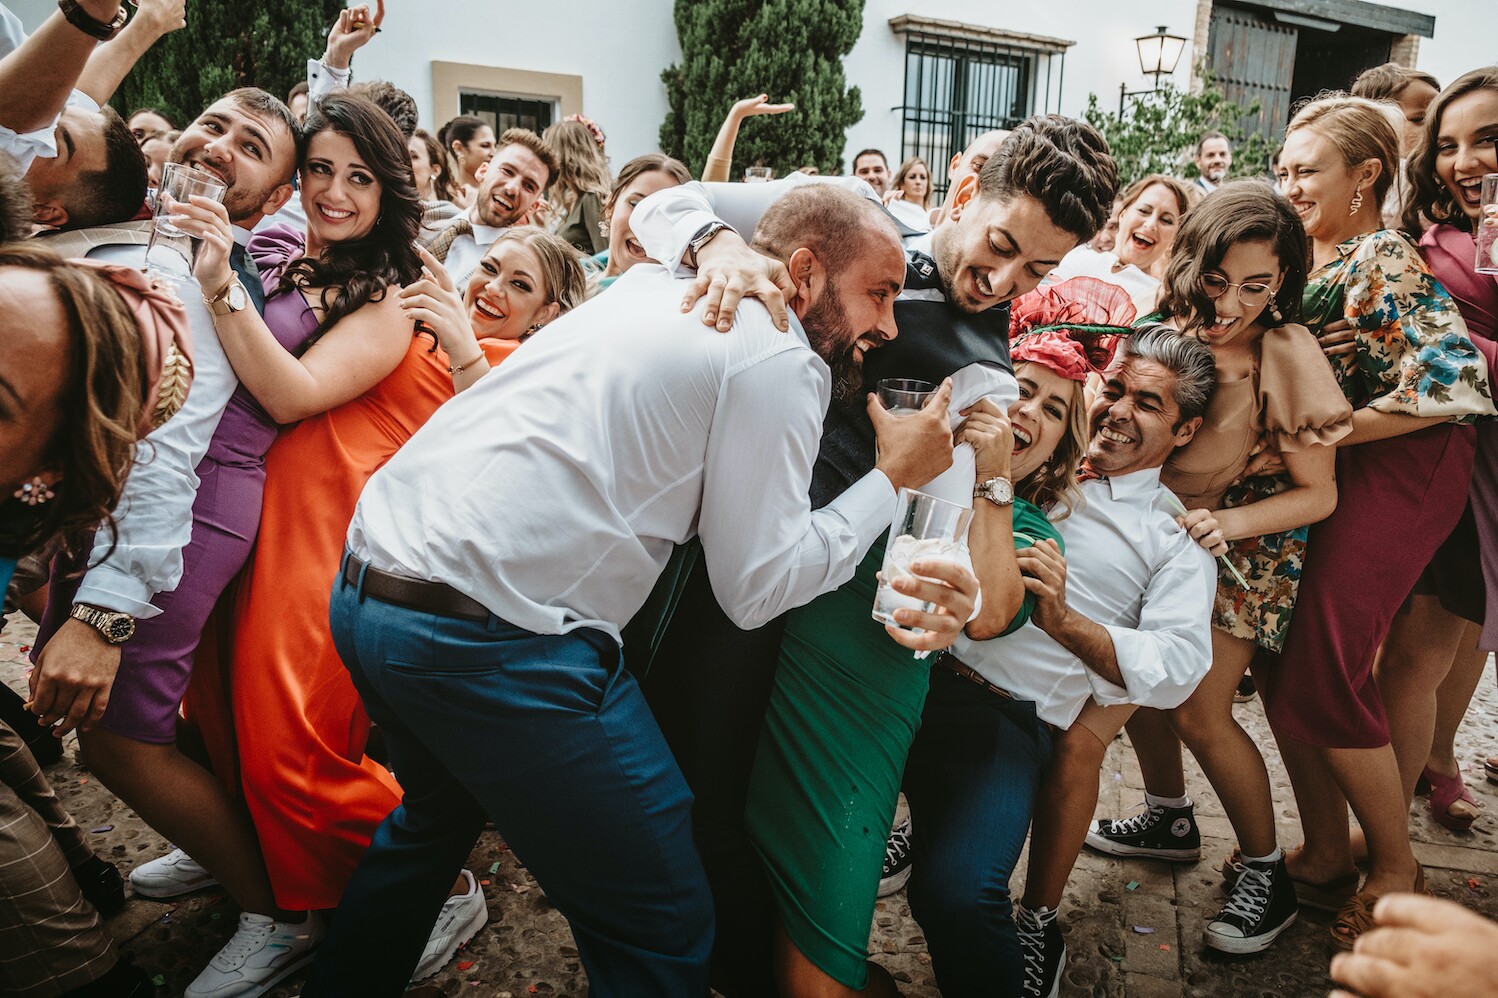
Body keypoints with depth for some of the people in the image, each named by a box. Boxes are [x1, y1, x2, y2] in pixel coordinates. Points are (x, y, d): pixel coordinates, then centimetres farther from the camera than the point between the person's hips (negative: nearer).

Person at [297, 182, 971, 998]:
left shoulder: (653, 284, 17)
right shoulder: (780, 360, -7)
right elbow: (756, 586, -6)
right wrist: (893, 476, 4)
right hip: (492, 637, -10)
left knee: (440, 810, 36)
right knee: (662, 932, 3)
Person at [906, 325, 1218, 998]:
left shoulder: (1177, 538, 11)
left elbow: (1177, 670, -2)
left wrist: (1063, 622, -14)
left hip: (1008, 715, -3)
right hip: (922, 663, 4)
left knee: (953, 893, -26)